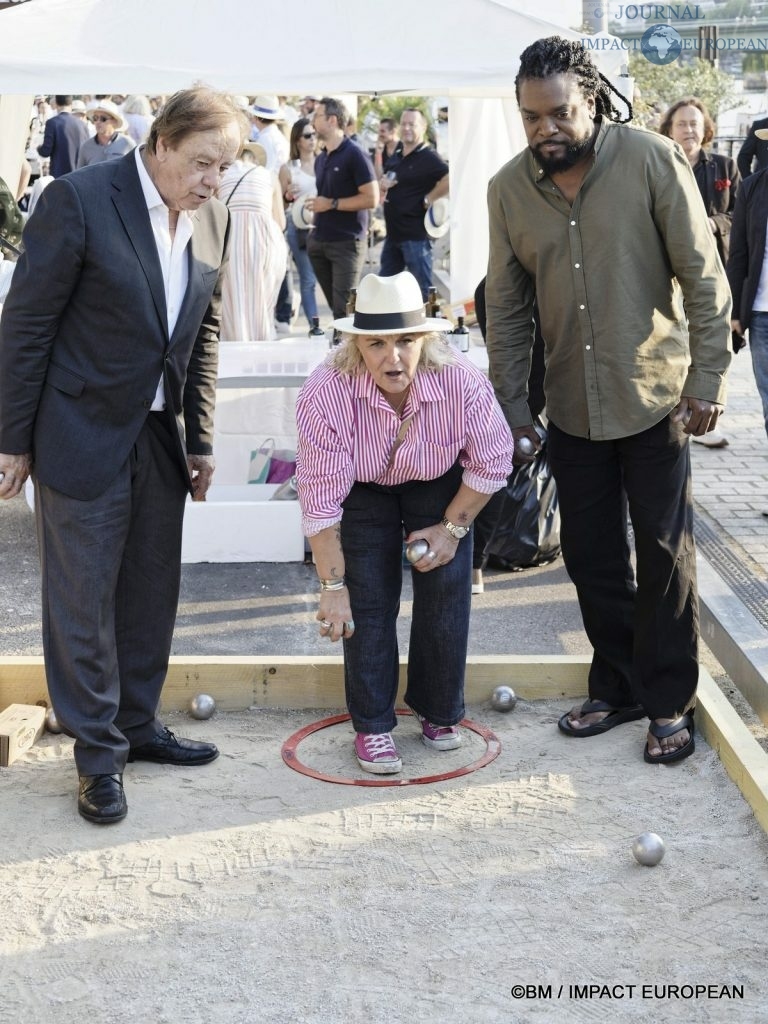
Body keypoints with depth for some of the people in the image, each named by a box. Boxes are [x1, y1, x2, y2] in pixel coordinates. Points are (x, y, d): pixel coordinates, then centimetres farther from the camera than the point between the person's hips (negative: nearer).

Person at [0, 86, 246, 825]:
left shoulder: (212, 218, 2)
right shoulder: (78, 200, -16)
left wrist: (200, 439, 9)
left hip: (161, 435, 6)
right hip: (84, 433, -6)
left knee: (152, 592, 14)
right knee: (83, 598, 2)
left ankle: (137, 725, 31)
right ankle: (98, 752, 15)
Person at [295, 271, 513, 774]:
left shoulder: (462, 381, -34)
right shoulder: (326, 392, -36)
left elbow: (492, 463, -15)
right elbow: (321, 497, -29)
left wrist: (452, 528, -12)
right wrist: (333, 586, -26)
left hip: (440, 485, 1)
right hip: (364, 488, -1)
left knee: (446, 591, -5)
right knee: (368, 601, -8)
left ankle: (439, 712, 17)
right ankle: (373, 726, 7)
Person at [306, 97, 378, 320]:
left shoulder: (354, 155, -9)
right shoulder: (321, 159, 14)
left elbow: (371, 198, -15)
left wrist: (332, 204, -16)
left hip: (347, 242, -7)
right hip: (320, 241, 7)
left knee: (344, 310, -9)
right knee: (335, 306, 11)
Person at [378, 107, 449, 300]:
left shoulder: (428, 158, -11)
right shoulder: (394, 158, 14)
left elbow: (450, 180, -28)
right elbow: (383, 191, 28)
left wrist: (428, 199, -18)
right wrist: (382, 185, 4)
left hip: (415, 235, -9)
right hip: (393, 233, 9)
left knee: (422, 291, -2)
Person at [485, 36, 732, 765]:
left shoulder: (653, 162, -13)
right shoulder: (508, 189, -2)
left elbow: (703, 278, -9)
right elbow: (506, 307, 5)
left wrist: (708, 379, -12)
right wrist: (510, 405, 4)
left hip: (653, 397, -4)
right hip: (573, 406, 4)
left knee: (664, 553, 3)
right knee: (590, 555, 11)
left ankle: (669, 702, 18)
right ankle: (618, 686, 29)